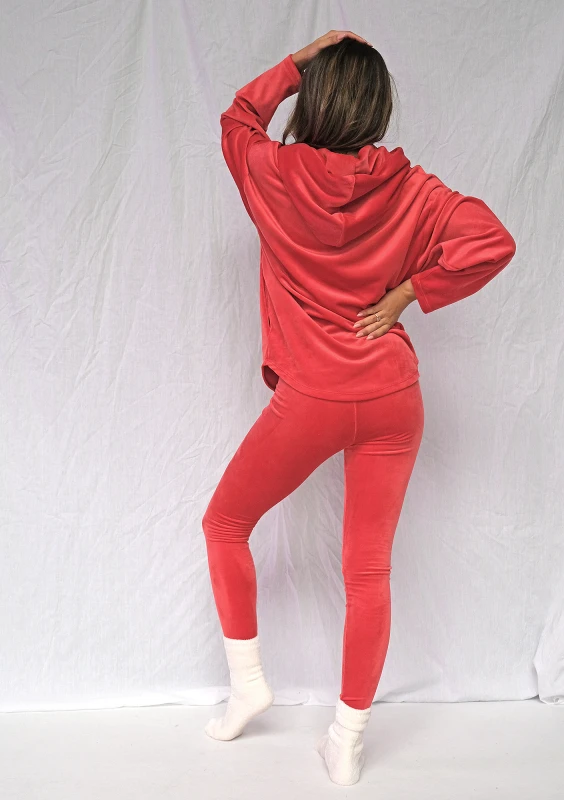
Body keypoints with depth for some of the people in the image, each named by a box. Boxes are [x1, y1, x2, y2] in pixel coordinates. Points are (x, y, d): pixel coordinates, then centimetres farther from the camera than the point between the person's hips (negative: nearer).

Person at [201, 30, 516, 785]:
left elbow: (237, 117, 18)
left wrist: (300, 59, 15)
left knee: (226, 523, 21)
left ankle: (247, 681, 27)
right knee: (369, 571, 12)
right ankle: (348, 740, 24)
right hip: (392, 398, 3)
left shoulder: (277, 174, -4)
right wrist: (406, 296, -5)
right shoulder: (409, 186, -2)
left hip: (310, 400, -2)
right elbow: (492, 241, -11)